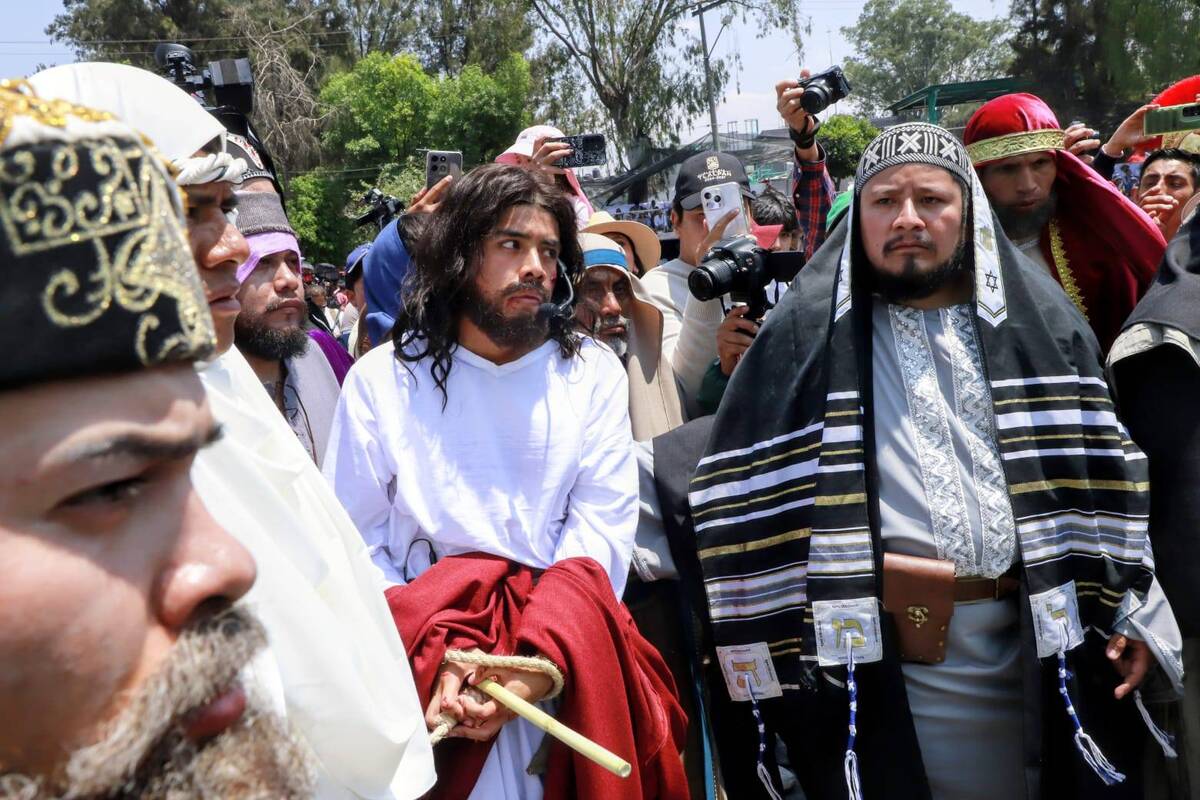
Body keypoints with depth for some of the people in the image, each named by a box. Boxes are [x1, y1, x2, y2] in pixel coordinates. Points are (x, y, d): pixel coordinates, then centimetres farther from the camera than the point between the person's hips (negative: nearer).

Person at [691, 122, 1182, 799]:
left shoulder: (1040, 323, 7)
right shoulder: (809, 333, -2)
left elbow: (1103, 471, 8)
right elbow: (747, 492, -4)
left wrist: (1133, 610, 4)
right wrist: (762, 641, -7)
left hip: (1039, 636, 3)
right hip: (878, 644, -3)